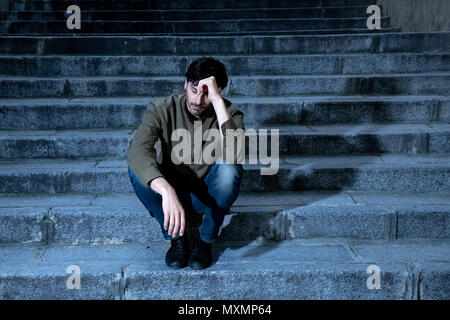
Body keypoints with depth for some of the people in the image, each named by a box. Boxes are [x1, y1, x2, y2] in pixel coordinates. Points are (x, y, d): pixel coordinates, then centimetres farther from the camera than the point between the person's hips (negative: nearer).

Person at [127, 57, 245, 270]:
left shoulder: (229, 113, -13)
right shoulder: (162, 110, -15)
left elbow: (234, 154, -36)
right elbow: (137, 152, -34)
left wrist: (217, 99, -38)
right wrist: (167, 191, -51)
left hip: (209, 196, 0)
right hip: (170, 194, 1)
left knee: (228, 166, -32)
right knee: (137, 168, -29)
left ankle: (206, 238, -8)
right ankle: (177, 236, -8)